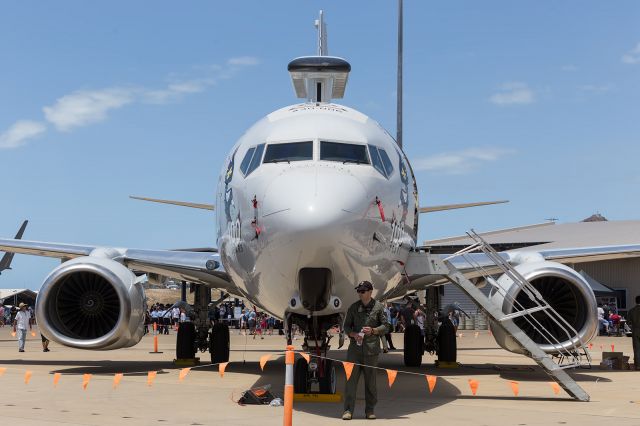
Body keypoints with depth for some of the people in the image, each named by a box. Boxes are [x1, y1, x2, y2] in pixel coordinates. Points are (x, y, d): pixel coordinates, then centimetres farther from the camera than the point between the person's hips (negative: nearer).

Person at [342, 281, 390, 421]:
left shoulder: (378, 307, 4)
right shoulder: (353, 307, 10)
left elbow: (386, 326, 5)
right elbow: (346, 326, 14)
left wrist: (373, 330, -12)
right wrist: (353, 334, -7)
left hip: (371, 349, -1)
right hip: (354, 348, 1)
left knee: (370, 380, 4)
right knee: (351, 379, -4)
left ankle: (370, 410, 15)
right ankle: (348, 410, 0)